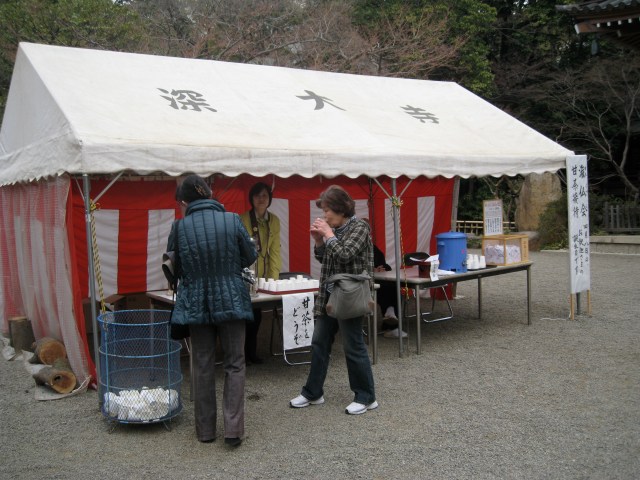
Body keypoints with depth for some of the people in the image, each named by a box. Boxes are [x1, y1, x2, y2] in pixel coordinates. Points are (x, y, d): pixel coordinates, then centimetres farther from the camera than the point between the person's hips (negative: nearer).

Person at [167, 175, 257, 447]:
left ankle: (205, 430, 21)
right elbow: (250, 256, 3)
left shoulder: (179, 227, -7)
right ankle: (233, 429, 3)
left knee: (203, 367, 12)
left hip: (195, 303, 1)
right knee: (234, 365, 9)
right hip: (231, 301, -1)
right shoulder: (231, 220, -7)